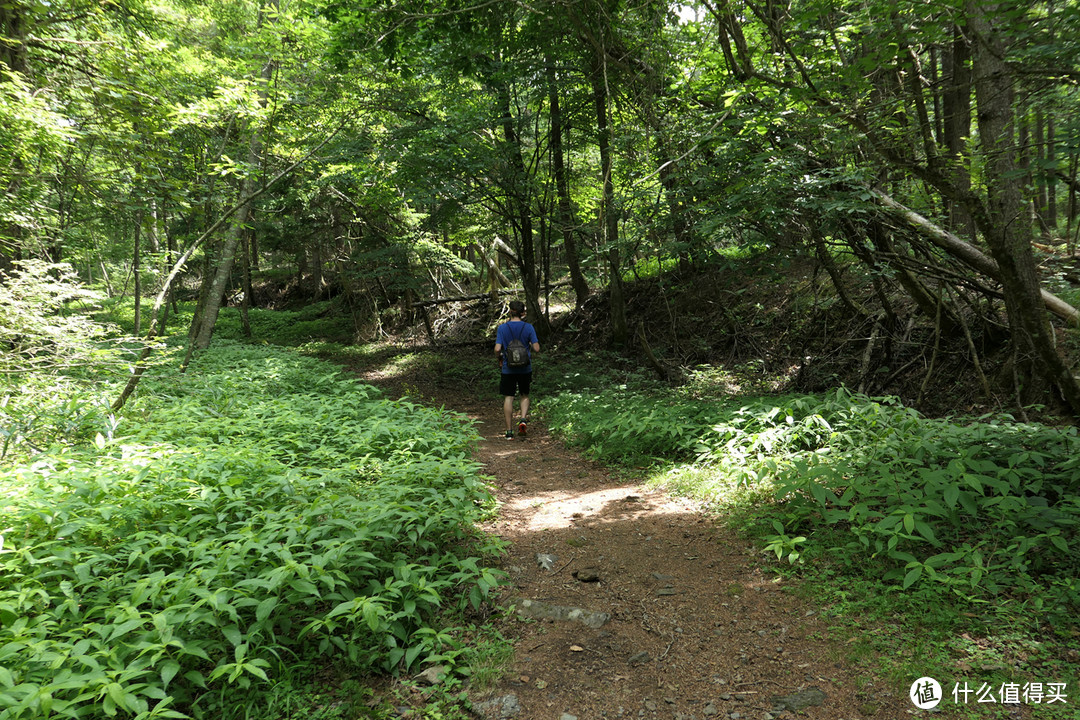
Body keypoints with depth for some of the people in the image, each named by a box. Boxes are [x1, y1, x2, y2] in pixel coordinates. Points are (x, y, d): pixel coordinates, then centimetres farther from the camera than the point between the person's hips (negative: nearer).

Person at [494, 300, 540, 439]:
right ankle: (523, 419, -4)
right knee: (525, 395, 20)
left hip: (508, 369, -1)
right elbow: (536, 348, -9)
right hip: (525, 369, 1)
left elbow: (497, 349, -13)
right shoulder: (528, 327, -6)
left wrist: (498, 358, 8)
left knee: (508, 398, 6)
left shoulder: (502, 327, -7)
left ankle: (509, 431, 7)